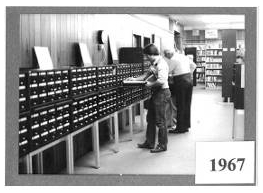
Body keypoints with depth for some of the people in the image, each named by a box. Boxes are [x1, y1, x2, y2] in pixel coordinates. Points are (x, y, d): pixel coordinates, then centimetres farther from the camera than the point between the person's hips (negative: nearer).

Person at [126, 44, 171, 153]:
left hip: (162, 93, -10)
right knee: (150, 119, 16)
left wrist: (151, 84, -16)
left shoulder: (161, 64, -21)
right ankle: (149, 143, 28)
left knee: (160, 121, -1)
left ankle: (162, 145, 12)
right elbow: (148, 74, 23)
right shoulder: (154, 64, 10)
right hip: (155, 93, 10)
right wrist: (135, 79, 15)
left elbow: (161, 81, -31)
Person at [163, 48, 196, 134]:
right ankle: (186, 126, 20)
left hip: (181, 82, -8)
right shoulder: (183, 56, 13)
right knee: (187, 105, 13)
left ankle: (180, 128, 4)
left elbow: (167, 72, -10)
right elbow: (194, 65, 21)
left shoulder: (173, 60, -11)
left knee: (180, 106, -1)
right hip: (189, 81, 8)